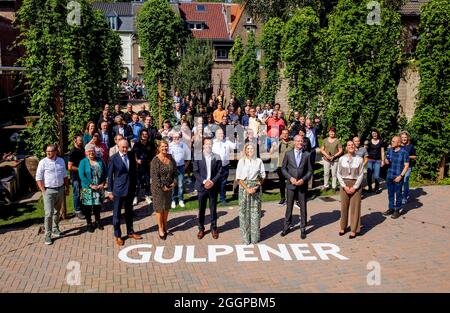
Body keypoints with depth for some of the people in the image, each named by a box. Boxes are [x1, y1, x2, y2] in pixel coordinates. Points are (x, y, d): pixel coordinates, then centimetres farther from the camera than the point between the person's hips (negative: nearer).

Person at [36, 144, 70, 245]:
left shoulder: (61, 161, 5)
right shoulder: (43, 162, -8)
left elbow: (65, 176, 14)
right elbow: (39, 178, -8)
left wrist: (67, 188, 13)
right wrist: (44, 191, -13)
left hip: (60, 189, 5)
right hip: (49, 191, -4)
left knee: (57, 212, 17)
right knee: (49, 213, -7)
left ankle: (55, 229, 33)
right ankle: (48, 235, 1)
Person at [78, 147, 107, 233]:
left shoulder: (100, 161, 4)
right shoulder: (83, 162, -5)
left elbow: (105, 173, 5)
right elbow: (81, 175, -12)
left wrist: (102, 184, -7)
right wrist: (91, 185, -17)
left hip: (99, 188, 3)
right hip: (87, 188, -3)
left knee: (97, 205, 12)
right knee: (87, 206, 6)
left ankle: (97, 222, 29)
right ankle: (89, 224, 21)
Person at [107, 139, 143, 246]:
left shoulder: (131, 155, 1)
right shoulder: (113, 158, -11)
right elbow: (110, 175, -6)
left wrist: (135, 186, 5)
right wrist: (110, 191, -5)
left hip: (130, 189, 4)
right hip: (118, 190, -4)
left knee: (129, 212, 18)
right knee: (117, 213, 7)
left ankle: (130, 232, 32)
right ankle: (117, 235, 20)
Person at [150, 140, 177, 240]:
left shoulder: (171, 158, 1)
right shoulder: (155, 160, -15)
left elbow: (175, 171, 9)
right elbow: (154, 176, -18)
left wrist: (174, 182, -4)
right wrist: (162, 186, -17)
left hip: (169, 187, 5)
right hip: (158, 188, -5)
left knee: (166, 207, 15)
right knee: (160, 208, 6)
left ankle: (165, 227, 30)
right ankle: (160, 229, 20)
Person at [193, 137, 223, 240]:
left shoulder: (217, 157, 2)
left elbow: (219, 172, 0)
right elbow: (195, 171, -4)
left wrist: (212, 181, -14)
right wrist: (204, 181, -16)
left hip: (213, 187, 1)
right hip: (201, 186, -1)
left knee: (213, 209, 9)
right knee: (201, 209, 7)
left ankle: (213, 228, 23)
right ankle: (201, 229, 20)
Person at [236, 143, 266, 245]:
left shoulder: (259, 161, 4)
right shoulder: (241, 161, 0)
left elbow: (262, 176, 8)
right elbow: (239, 178, -3)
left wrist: (257, 186, -7)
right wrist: (247, 189, -12)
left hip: (256, 188, 1)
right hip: (244, 187, -1)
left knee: (255, 211, 4)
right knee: (244, 211, 2)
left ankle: (255, 236, 16)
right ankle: (245, 237, 12)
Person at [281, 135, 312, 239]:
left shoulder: (307, 155, -1)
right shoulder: (288, 154, 0)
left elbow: (310, 170, 2)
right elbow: (283, 168, 3)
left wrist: (303, 179, -12)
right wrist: (290, 178, -10)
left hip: (302, 185, 0)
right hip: (291, 184, 0)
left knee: (303, 207, 6)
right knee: (289, 206, 10)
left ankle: (303, 229, 19)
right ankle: (287, 227, 25)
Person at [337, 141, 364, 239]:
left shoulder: (359, 159, -5)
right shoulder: (342, 159, -1)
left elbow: (361, 175, -4)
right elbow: (338, 174, 0)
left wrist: (354, 187, -10)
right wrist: (344, 186, -8)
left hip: (356, 185, -1)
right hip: (344, 184, 1)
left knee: (355, 207, 2)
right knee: (344, 206, 8)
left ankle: (354, 230, 12)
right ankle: (343, 227, 22)